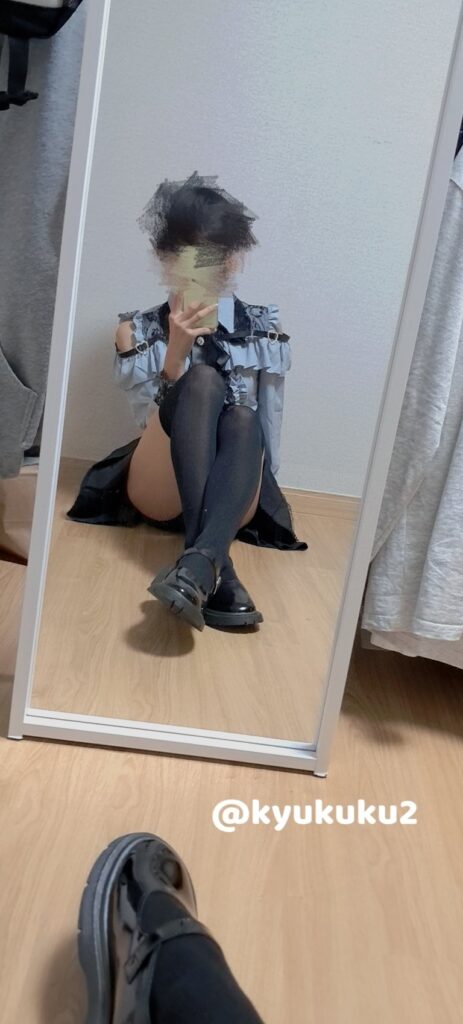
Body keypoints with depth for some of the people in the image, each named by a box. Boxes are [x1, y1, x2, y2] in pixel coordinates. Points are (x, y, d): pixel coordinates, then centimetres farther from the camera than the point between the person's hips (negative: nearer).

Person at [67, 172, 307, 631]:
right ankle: (216, 571, -44)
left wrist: (251, 487, -4)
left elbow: (270, 423, 7)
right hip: (159, 487, -1)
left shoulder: (264, 329, 8)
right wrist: (176, 349, -19)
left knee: (242, 417, -32)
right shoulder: (137, 330, 7)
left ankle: (198, 564, -52)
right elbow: (153, 421, -6)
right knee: (204, 380, -29)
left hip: (235, 495, 1)